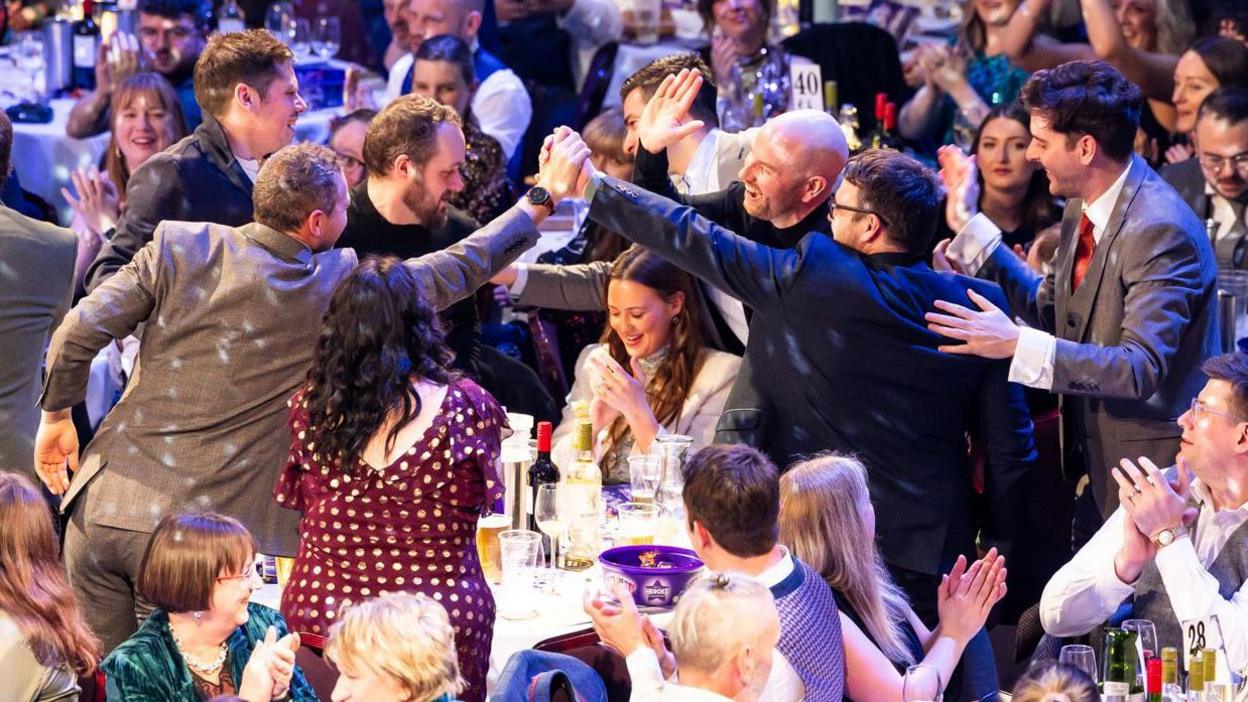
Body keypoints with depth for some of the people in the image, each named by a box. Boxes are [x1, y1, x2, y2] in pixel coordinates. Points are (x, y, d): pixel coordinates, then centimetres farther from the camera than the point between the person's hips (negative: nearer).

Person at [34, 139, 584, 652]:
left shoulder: (180, 246, -1)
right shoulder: (337, 286, -6)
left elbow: (79, 332, -3)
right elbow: (460, 269, 4)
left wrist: (56, 414, 14)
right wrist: (543, 199, 17)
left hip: (101, 503, 3)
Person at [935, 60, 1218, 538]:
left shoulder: (1161, 230, -25)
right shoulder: (1083, 208, 4)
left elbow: (1142, 368, -31)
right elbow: (1054, 311, 14)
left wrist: (1018, 344, -36)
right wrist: (971, 230, 8)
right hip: (1096, 463, 9)